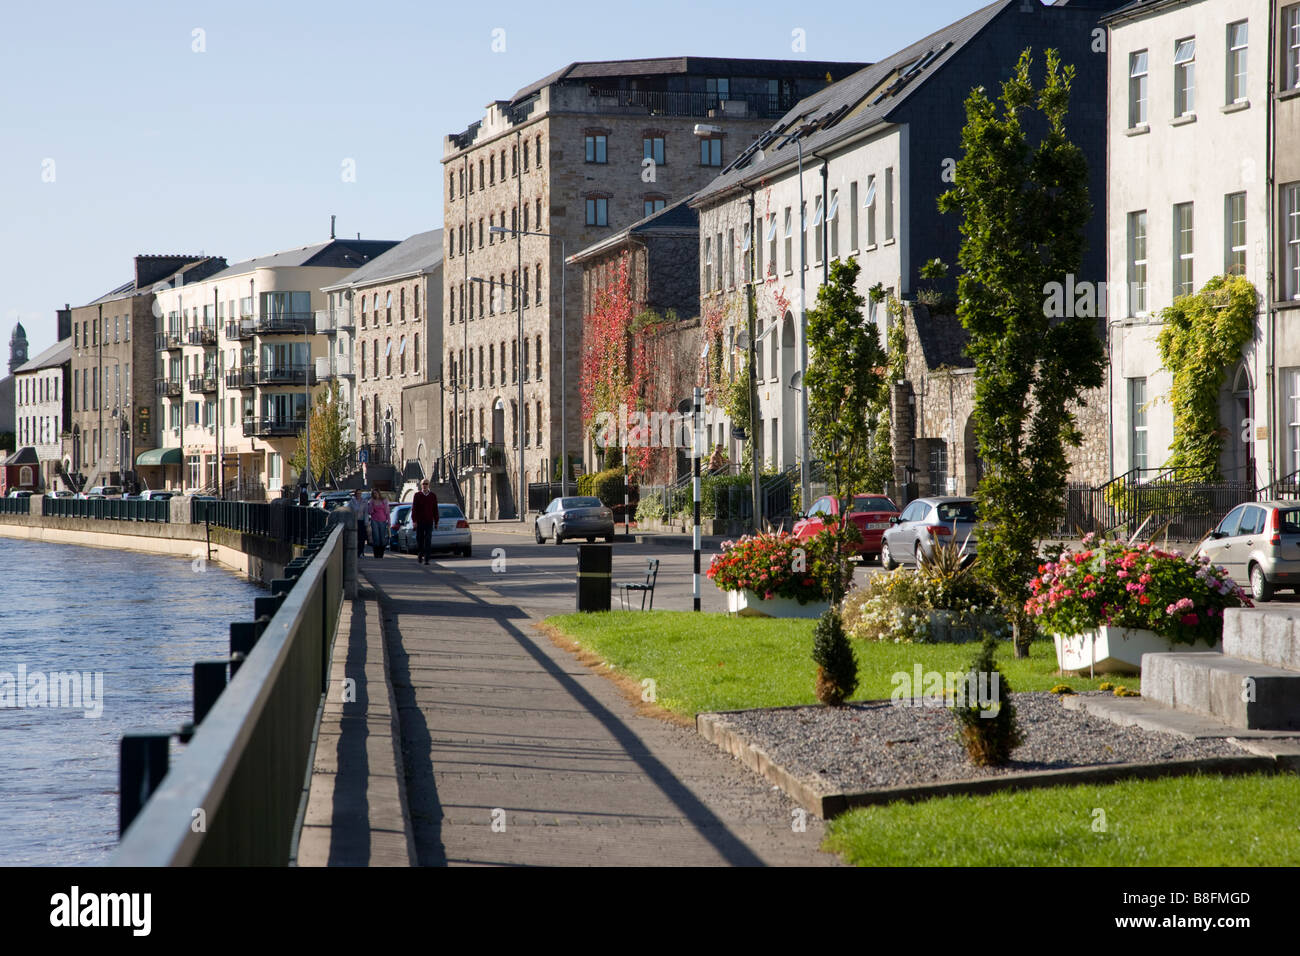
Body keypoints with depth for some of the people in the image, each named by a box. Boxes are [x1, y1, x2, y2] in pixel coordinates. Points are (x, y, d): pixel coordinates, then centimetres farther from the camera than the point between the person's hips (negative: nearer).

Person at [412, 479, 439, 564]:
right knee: (419, 539, 9)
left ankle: (426, 559, -8)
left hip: (429, 522, 0)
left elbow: (435, 510, 9)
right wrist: (414, 520, -8)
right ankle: (420, 555, 30)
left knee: (427, 541, -7)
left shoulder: (433, 496, 6)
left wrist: (436, 522, 7)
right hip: (419, 522, 0)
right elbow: (414, 509, 0)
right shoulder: (417, 495, 3)